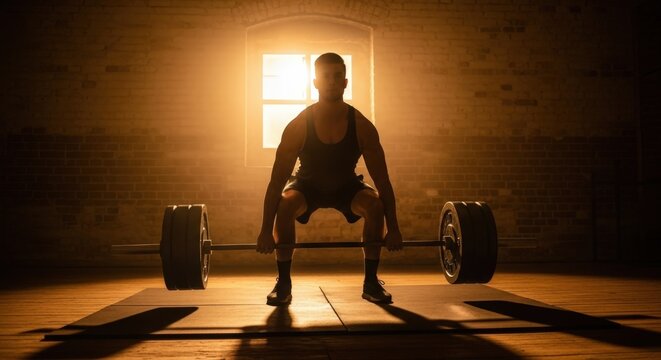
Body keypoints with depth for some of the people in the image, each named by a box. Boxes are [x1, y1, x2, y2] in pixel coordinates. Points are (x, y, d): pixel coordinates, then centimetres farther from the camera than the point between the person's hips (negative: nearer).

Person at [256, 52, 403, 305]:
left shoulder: (362, 127, -25)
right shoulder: (298, 127, -28)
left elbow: (382, 181, -19)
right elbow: (276, 181, -25)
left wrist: (393, 229, -20)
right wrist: (266, 231, -28)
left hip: (346, 185, 1)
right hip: (308, 184, -1)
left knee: (375, 205, -28)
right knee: (285, 205, -32)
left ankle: (371, 282, -11)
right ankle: (283, 284, -15)